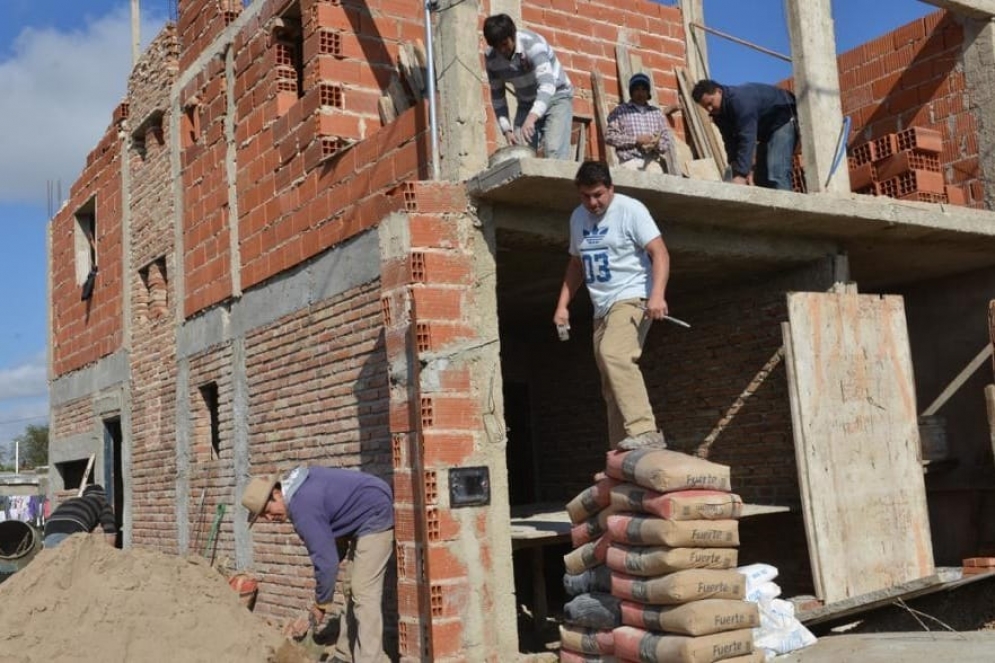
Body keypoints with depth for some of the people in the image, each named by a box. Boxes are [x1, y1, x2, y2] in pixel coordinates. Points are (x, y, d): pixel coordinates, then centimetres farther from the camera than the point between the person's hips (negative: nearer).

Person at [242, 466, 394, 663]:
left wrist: (319, 608, -11)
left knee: (363, 593, -13)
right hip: (365, 519, 10)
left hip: (376, 516, -10)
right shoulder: (297, 486, 3)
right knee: (352, 587, 13)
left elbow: (326, 560, -23)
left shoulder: (303, 508, -26)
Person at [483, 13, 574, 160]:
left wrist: (531, 118, -55)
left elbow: (547, 84, -41)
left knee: (554, 153, -24)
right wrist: (507, 130, -9)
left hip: (556, 97, -5)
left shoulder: (532, 44, -28)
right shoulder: (490, 57, -11)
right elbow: (497, 94, 1)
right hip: (527, 103, 5)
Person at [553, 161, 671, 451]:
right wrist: (562, 305, 16)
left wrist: (657, 294, -29)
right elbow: (576, 264, 25)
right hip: (602, 308, 8)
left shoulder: (630, 209, -6)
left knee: (614, 354, -33)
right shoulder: (577, 217, 15)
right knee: (611, 387, 6)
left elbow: (660, 253, -14)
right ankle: (622, 454, 11)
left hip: (632, 299, -7)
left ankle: (645, 431, -37)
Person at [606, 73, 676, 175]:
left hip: (653, 162, 3)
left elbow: (668, 139, 19)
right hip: (630, 161, -2)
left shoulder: (657, 112, 23)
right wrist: (636, 140, -6)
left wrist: (657, 144, -5)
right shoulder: (620, 111, 13)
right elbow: (609, 136, 2)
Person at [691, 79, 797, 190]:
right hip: (766, 130, 9)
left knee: (776, 175, -24)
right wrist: (738, 172, -21)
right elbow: (731, 141, -7)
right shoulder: (719, 114, -5)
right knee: (761, 178, 4)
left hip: (783, 121, -9)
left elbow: (747, 139, -41)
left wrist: (741, 174, -46)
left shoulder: (740, 101, -34)